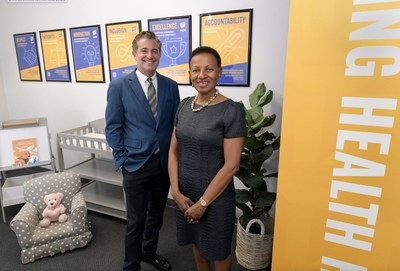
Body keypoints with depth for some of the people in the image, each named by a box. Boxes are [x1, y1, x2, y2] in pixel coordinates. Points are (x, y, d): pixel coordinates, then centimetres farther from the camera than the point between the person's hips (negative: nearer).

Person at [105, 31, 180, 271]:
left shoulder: (171, 86, 3)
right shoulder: (119, 87, -5)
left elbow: (176, 125, 6)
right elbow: (113, 128, -4)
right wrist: (123, 161, -8)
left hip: (165, 163, 4)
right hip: (136, 164, -3)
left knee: (156, 214, 21)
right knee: (136, 221, 9)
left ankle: (149, 252, 46)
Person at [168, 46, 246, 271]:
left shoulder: (232, 110, -17)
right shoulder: (184, 105, 0)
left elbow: (231, 165, -18)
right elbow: (174, 151, 2)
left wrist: (203, 202, -14)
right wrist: (176, 192, -6)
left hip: (216, 197, -4)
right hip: (185, 194, 5)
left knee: (218, 250, 19)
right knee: (197, 242, 26)